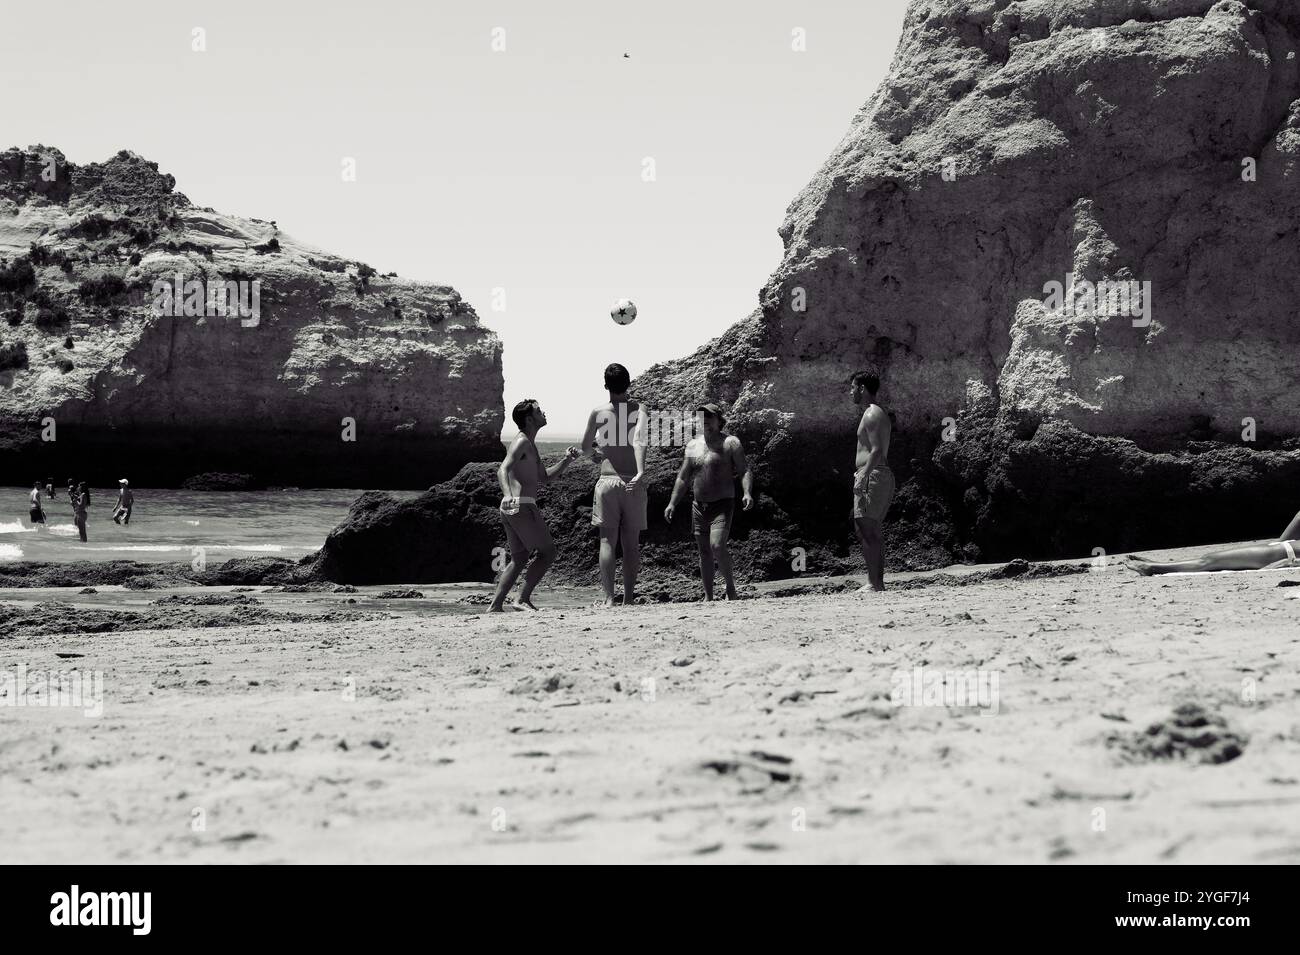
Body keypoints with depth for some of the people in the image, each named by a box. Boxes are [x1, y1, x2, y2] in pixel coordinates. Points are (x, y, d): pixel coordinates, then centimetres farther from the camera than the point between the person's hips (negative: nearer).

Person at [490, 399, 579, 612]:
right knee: (547, 552, -5)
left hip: (510, 508, 10)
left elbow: (544, 477, 26)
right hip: (521, 506, -10)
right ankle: (522, 599, -8)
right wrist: (508, 495, -42)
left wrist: (565, 460, 13)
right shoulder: (521, 442, -10)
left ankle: (496, 605, 11)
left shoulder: (530, 445, 21)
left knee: (519, 558, 15)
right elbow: (503, 470, -25)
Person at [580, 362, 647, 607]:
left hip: (608, 481, -1)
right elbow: (638, 440, -18)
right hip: (633, 484, 1)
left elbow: (585, 447, 9)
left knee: (607, 540, 1)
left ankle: (608, 598, -8)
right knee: (631, 543, 7)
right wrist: (640, 472, -29)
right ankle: (628, 599, 6)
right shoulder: (638, 409, 0)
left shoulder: (597, 413, 1)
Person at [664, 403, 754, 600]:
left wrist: (747, 492, -24)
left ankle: (730, 585, -2)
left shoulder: (730, 443, -2)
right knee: (704, 552, 7)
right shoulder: (693, 445, 12)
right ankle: (708, 596, 14)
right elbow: (682, 477, 17)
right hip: (699, 506, 5)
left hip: (722, 504, -5)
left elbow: (745, 470, -7)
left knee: (717, 545, -21)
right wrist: (672, 503, 10)